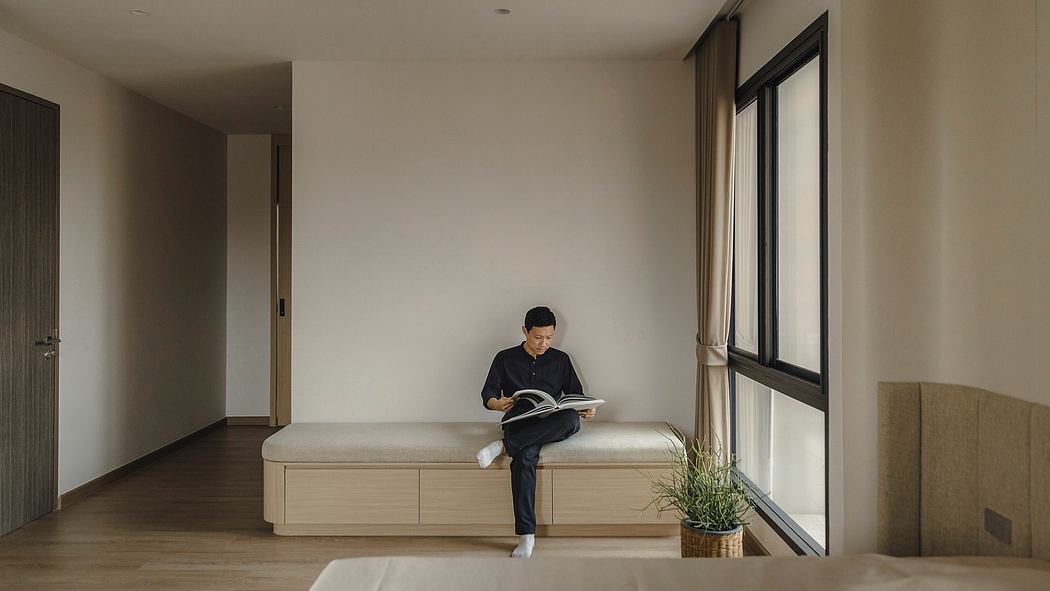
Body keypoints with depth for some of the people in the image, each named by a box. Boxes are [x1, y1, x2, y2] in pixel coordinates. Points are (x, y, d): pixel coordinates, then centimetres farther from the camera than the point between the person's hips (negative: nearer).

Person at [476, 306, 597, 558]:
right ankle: (526, 535, -37)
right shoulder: (506, 358, 12)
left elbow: (576, 395, 16)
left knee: (571, 419, -36)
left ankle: (504, 445, -33)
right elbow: (487, 393, 5)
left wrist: (585, 410, -7)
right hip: (519, 422, -2)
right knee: (525, 457, -37)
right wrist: (496, 403, -19)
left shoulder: (560, 359, 16)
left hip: (551, 425, 2)